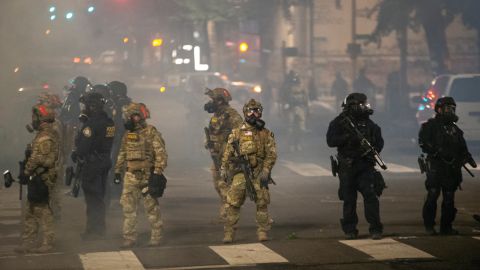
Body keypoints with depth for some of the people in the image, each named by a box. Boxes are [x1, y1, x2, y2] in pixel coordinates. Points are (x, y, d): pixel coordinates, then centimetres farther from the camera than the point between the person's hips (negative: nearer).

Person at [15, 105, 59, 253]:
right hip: (38, 179, 10)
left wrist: (26, 173, -12)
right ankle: (28, 242, 19)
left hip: (40, 179, -10)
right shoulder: (51, 134, 14)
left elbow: (36, 159, -21)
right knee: (30, 212, 14)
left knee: (42, 211, -3)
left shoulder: (44, 138, -19)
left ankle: (47, 242, 2)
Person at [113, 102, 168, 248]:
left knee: (152, 207, 3)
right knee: (128, 207, 0)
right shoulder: (128, 135, 12)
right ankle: (129, 238, 6)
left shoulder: (151, 133, -9)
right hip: (131, 177, 6)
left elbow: (161, 154, -13)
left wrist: (157, 173, -18)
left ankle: (156, 236, 14)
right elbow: (122, 154, 20)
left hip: (147, 176, -6)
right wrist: (118, 171, 17)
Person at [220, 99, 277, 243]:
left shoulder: (266, 134, 7)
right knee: (233, 203, -6)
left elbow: (271, 154, 1)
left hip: (259, 173, 0)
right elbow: (227, 152, 11)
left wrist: (266, 170, -10)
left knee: (262, 203, -1)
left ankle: (262, 231, 8)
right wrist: (224, 168, 3)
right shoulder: (237, 132, 10)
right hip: (240, 172, 0)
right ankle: (229, 233, -2)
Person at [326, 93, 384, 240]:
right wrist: (348, 136, -23)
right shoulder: (339, 122, 0)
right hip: (347, 166, -1)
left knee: (370, 194, -9)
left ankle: (375, 229, -7)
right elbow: (331, 141, -10)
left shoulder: (367, 122, 8)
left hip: (365, 165, 1)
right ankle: (350, 230, 15)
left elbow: (379, 141, 12)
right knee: (349, 199, 4)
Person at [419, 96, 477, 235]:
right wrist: (438, 151, -21)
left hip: (452, 168, 6)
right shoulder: (431, 126, -1)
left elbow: (462, 147, 20)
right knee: (433, 195, -8)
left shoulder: (454, 128, 18)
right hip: (435, 166, -6)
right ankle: (429, 225, 0)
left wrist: (468, 158, 4)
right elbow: (424, 144, -10)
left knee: (449, 198, 6)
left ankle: (446, 226, 12)